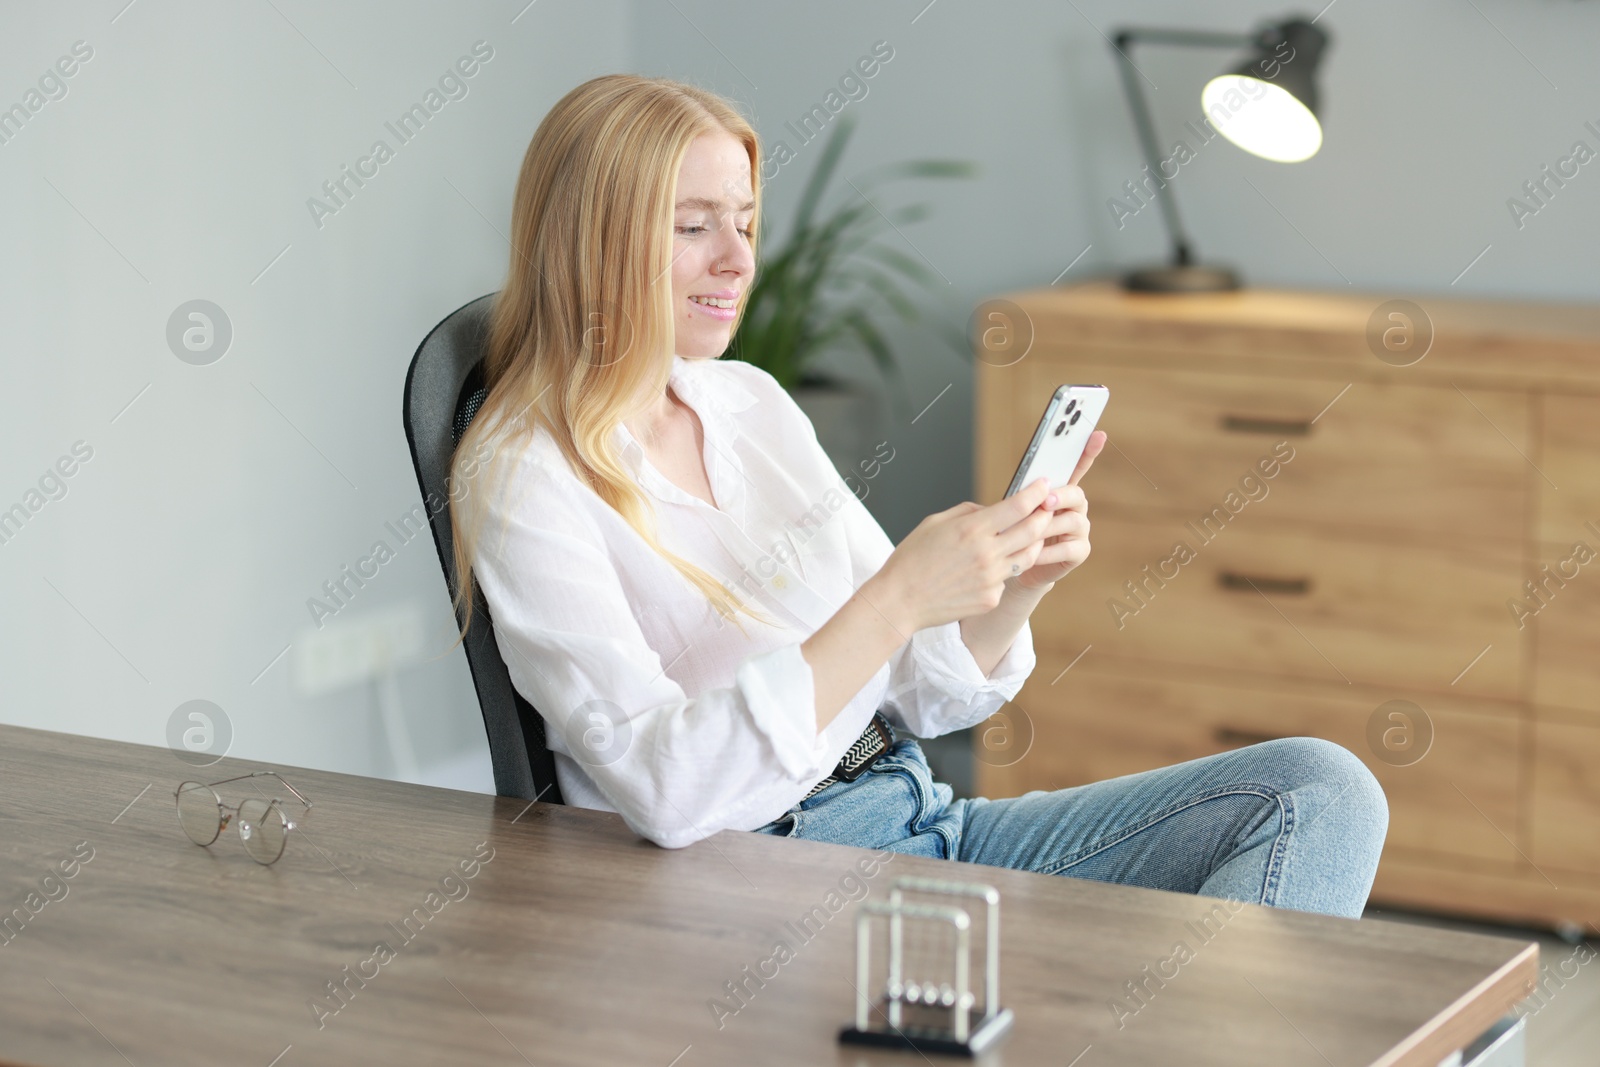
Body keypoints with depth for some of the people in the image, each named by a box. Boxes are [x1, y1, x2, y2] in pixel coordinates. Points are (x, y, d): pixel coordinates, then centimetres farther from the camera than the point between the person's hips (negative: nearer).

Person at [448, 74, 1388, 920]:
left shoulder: (749, 401, 12)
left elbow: (923, 694, 14)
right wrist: (896, 598, -27)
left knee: (1320, 790, -7)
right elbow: (663, 785, -23)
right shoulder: (520, 482, -9)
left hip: (921, 826, 8)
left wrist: (1018, 586, -7)